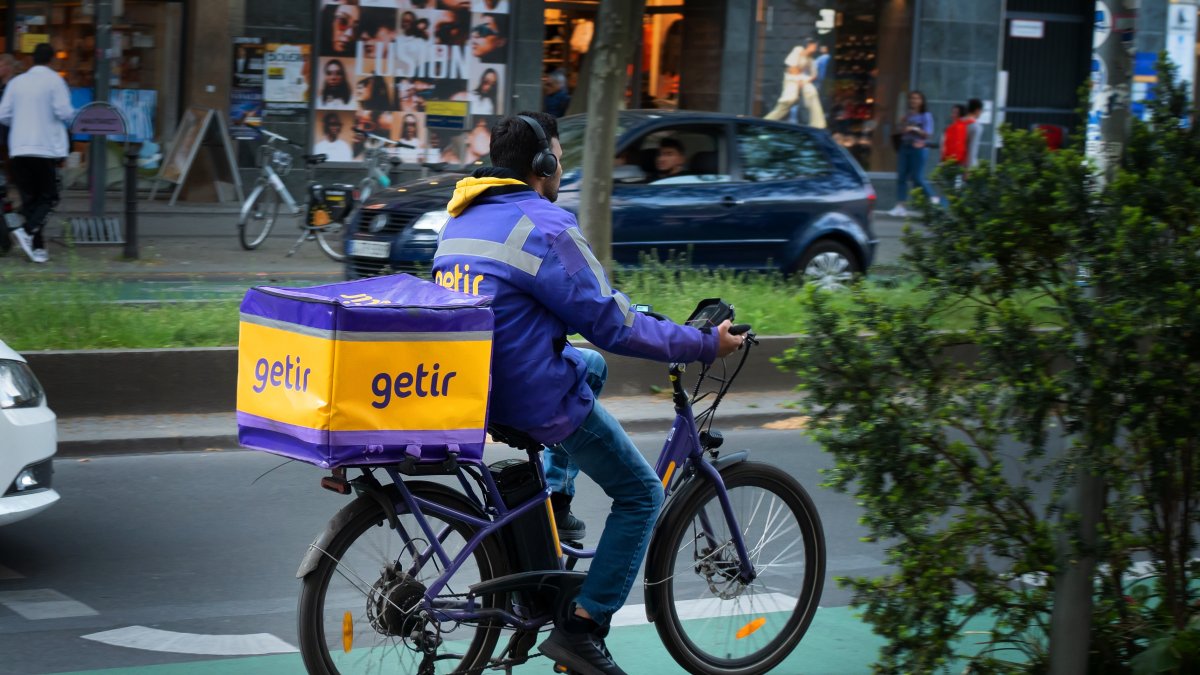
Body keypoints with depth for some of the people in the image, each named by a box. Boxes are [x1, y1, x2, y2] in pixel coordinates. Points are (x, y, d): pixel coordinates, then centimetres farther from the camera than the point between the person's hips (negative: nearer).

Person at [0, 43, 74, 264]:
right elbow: (64, 112, -13)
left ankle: (37, 247, 5)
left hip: (19, 148, 4)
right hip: (46, 147, -4)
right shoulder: (53, 80, -5)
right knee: (49, 196, 5)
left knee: (28, 198, 8)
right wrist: (72, 116, 9)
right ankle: (28, 230, -19)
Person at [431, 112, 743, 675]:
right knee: (641, 495, 7)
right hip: (537, 397, -8)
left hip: (472, 385, 9)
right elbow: (612, 324, -16)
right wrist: (705, 344, -7)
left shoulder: (461, 220, 10)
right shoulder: (547, 227, -18)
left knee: (592, 365, 34)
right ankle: (581, 630, 1)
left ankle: (554, 498, 26)